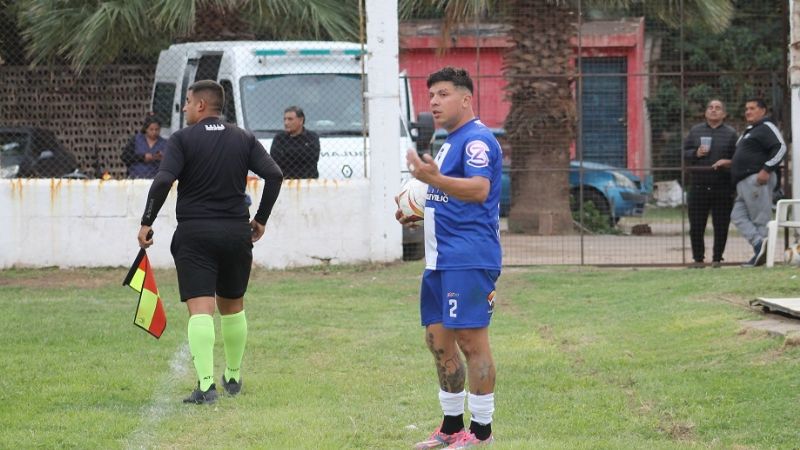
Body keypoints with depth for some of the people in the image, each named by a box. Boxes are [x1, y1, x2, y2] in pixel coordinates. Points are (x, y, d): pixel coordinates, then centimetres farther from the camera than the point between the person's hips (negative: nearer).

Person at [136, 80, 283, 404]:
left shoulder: (182, 140, -4)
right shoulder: (244, 139, 7)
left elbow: (163, 181, -16)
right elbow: (274, 175, -2)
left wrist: (147, 223, -9)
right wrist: (261, 219, 7)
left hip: (194, 233, -4)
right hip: (237, 231, 4)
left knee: (200, 309, -9)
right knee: (232, 306, 20)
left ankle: (206, 384, -21)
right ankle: (233, 377, 31)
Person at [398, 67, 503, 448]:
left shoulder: (477, 139, -12)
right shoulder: (449, 143, 20)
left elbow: (479, 189, -27)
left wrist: (434, 179, -39)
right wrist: (420, 214, 15)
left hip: (468, 258, -10)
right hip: (441, 259, 11)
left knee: (471, 340, -7)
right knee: (438, 340, 12)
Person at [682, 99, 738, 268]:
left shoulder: (730, 133, 6)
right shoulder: (695, 131, 13)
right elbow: (683, 153, 11)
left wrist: (728, 162, -19)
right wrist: (696, 153, -9)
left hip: (723, 186, -2)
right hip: (698, 186, 2)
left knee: (721, 225, 1)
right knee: (696, 225, 2)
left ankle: (717, 258, 11)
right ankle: (698, 258, 13)